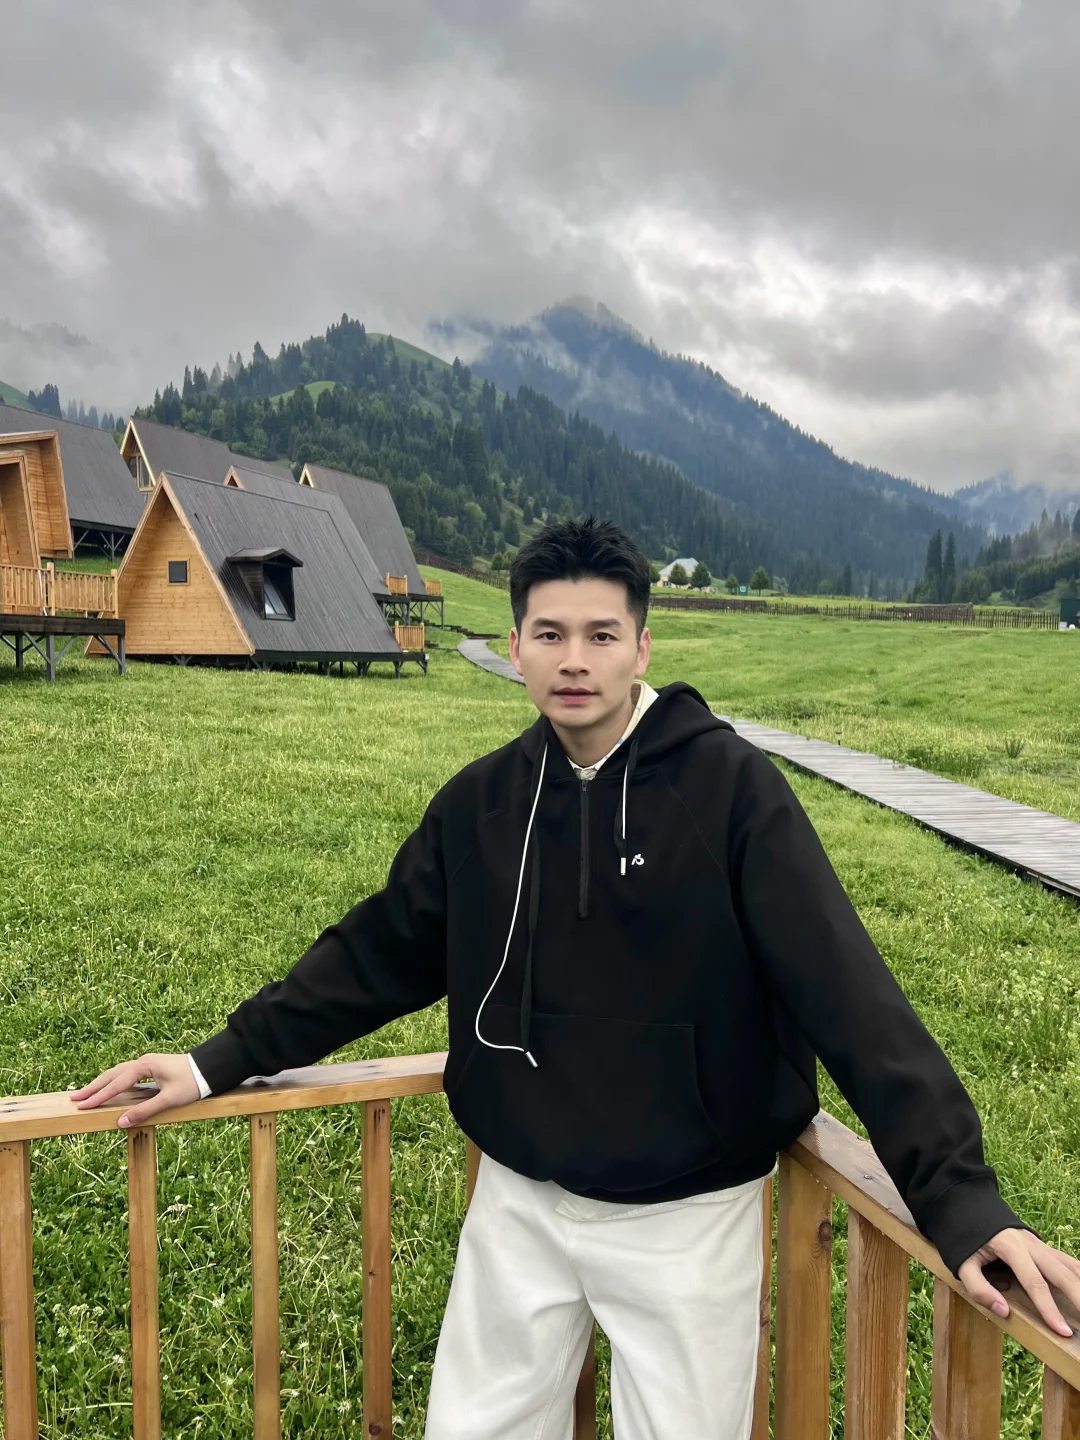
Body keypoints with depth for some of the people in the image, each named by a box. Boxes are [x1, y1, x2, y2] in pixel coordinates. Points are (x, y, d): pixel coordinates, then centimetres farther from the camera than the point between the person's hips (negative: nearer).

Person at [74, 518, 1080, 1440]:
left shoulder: (730, 785, -17)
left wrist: (961, 1199, -24)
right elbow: (377, 955, 5)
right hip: (517, 1205, 4)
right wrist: (221, 1062, 4)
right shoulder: (479, 802, -4)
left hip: (687, 1217, -3)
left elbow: (845, 990, -20)